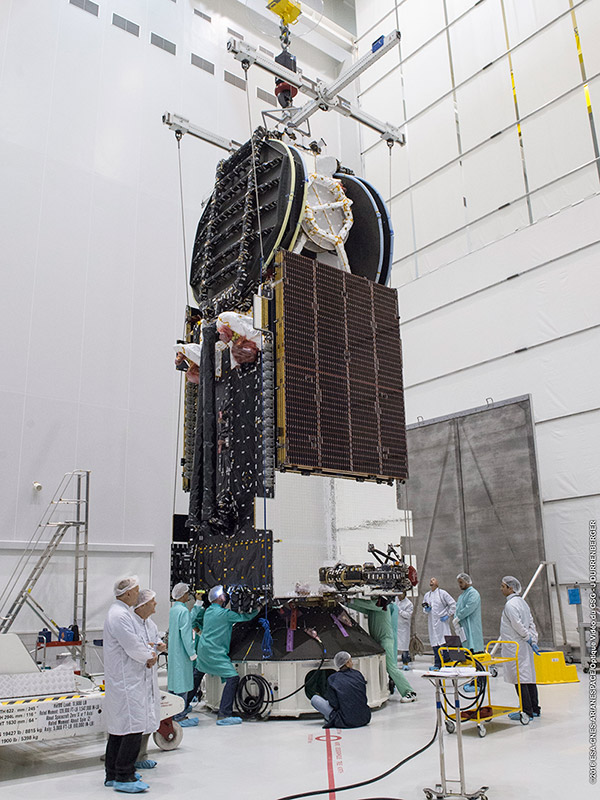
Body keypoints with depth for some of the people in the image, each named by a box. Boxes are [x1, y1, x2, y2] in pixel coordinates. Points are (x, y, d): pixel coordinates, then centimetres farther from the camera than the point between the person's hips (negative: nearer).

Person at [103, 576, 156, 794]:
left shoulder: (123, 613, 15)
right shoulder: (119, 615, -19)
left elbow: (136, 642, 22)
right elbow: (133, 647, -22)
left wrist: (149, 653, 4)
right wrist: (150, 656, -4)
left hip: (123, 681, 11)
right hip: (125, 681, -11)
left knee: (119, 728, 16)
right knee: (133, 728, -8)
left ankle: (113, 774, 25)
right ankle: (123, 778, -1)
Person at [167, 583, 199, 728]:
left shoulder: (173, 610, 8)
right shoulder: (183, 611, -18)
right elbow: (185, 635, -20)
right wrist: (192, 653, -16)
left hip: (173, 651, 9)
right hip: (182, 652, -9)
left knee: (175, 680, 16)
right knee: (182, 682, -3)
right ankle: (180, 717, 1)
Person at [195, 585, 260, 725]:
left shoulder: (208, 611, 11)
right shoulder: (224, 613, -15)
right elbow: (245, 617, -12)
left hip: (203, 650, 10)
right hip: (215, 654, -10)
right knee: (233, 678, -12)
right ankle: (224, 715, -16)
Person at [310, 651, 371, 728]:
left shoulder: (332, 679, -6)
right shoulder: (358, 674, 2)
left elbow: (334, 704, -6)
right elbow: (364, 698, 8)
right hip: (364, 719, 3)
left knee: (314, 699, 7)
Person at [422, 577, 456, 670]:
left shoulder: (442, 593, 0)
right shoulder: (427, 595, 16)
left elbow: (453, 604, -1)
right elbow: (424, 608, 25)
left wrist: (448, 615, -7)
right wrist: (426, 609, 2)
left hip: (442, 621, -5)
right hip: (432, 623, 5)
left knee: (444, 643, -9)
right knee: (435, 644, 5)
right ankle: (437, 665, 10)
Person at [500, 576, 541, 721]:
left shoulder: (510, 604, -16)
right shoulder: (522, 601, 13)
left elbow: (518, 625, -20)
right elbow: (531, 623, 14)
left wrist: (529, 639, -9)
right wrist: (533, 639, 10)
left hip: (515, 647, -10)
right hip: (524, 647, 10)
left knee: (519, 678, -5)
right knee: (529, 676, 13)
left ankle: (527, 712, -2)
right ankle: (535, 709, 20)